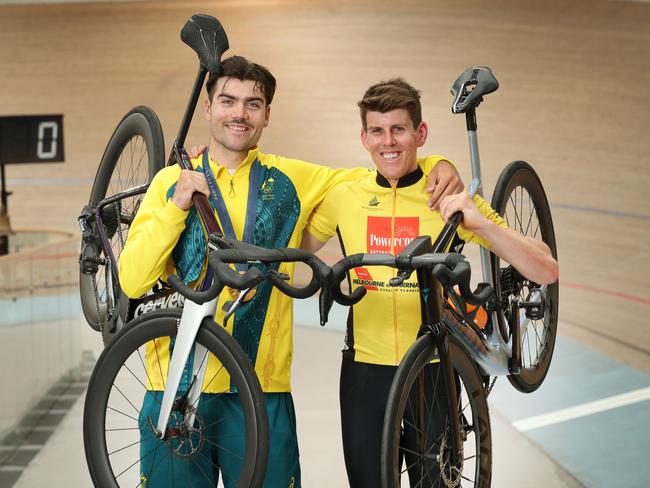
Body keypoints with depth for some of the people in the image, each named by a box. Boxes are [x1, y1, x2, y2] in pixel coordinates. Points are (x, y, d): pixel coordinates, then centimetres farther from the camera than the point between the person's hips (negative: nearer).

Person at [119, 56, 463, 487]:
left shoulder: (290, 181, 7)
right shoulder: (172, 181, 5)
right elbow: (132, 282, -3)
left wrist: (434, 165, -1)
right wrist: (176, 206, -11)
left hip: (262, 393, 1)